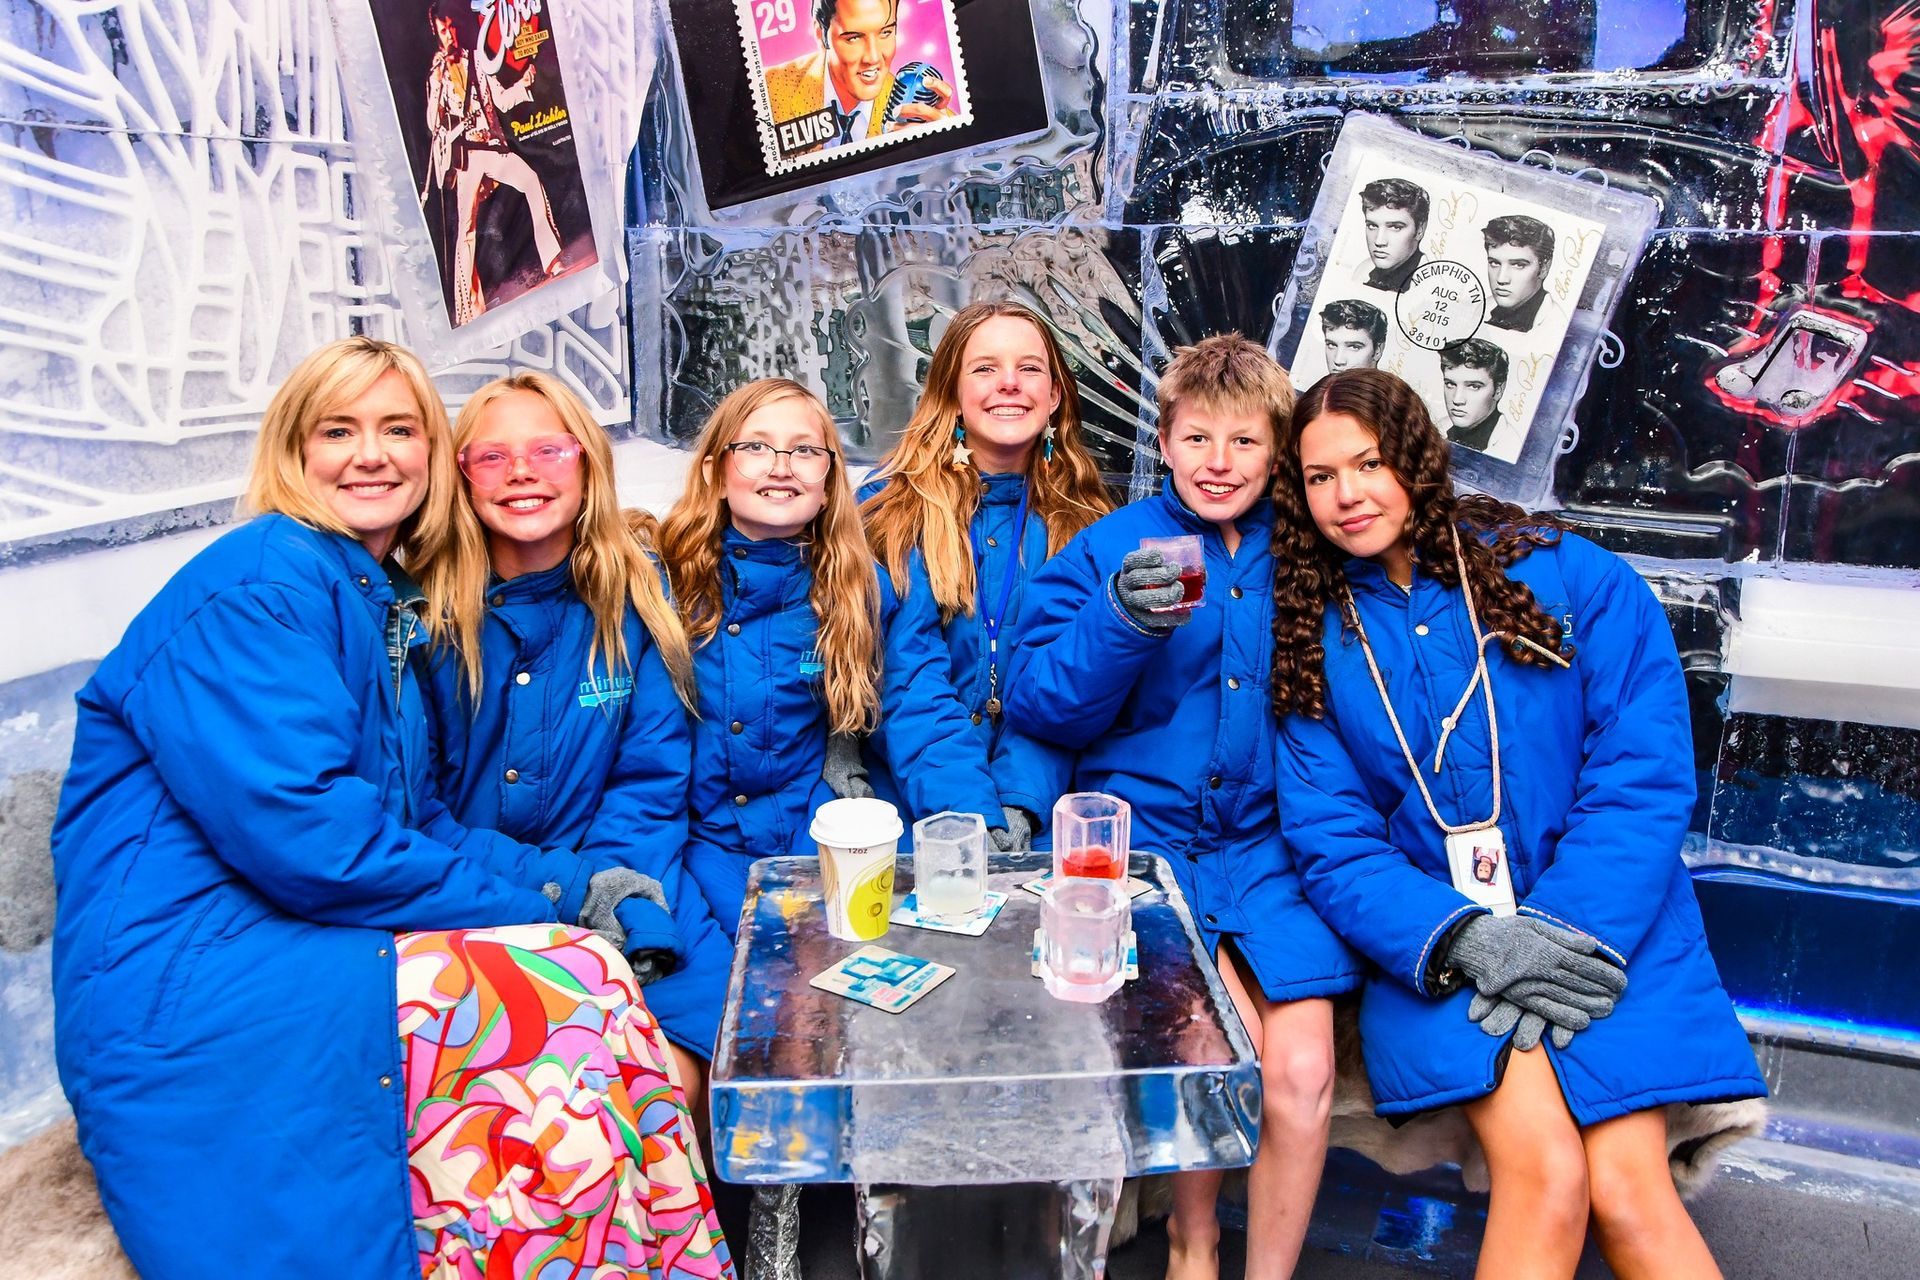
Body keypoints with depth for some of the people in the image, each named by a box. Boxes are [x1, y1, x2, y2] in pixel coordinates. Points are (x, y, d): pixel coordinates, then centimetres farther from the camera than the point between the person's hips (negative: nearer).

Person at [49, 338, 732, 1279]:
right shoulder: (257, 587, -10)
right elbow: (299, 832, -21)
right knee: (576, 989, -22)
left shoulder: (389, 606, 18)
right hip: (186, 1000, -8)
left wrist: (569, 880, 0)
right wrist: (533, 907, -14)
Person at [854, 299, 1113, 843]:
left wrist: (1018, 806, -16)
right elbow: (909, 679, -8)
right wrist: (970, 816, -20)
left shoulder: (1085, 524, 7)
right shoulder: (890, 508, 0)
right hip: (912, 807, -1)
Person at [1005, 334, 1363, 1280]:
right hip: (1144, 833, -2)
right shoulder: (1109, 547, 2)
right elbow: (1038, 705, -6)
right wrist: (1122, 622, -21)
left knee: (1302, 1071, -12)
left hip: (1270, 840, 2)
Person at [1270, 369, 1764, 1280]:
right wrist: (1464, 940, -17)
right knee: (1545, 1170, -21)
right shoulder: (1311, 639, 5)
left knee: (1629, 1190, -19)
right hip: (1434, 951, 0)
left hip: (1607, 933, 0)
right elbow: (1334, 846, -1)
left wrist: (1562, 937, -17)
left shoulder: (1575, 580, 0)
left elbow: (1643, 782, -5)